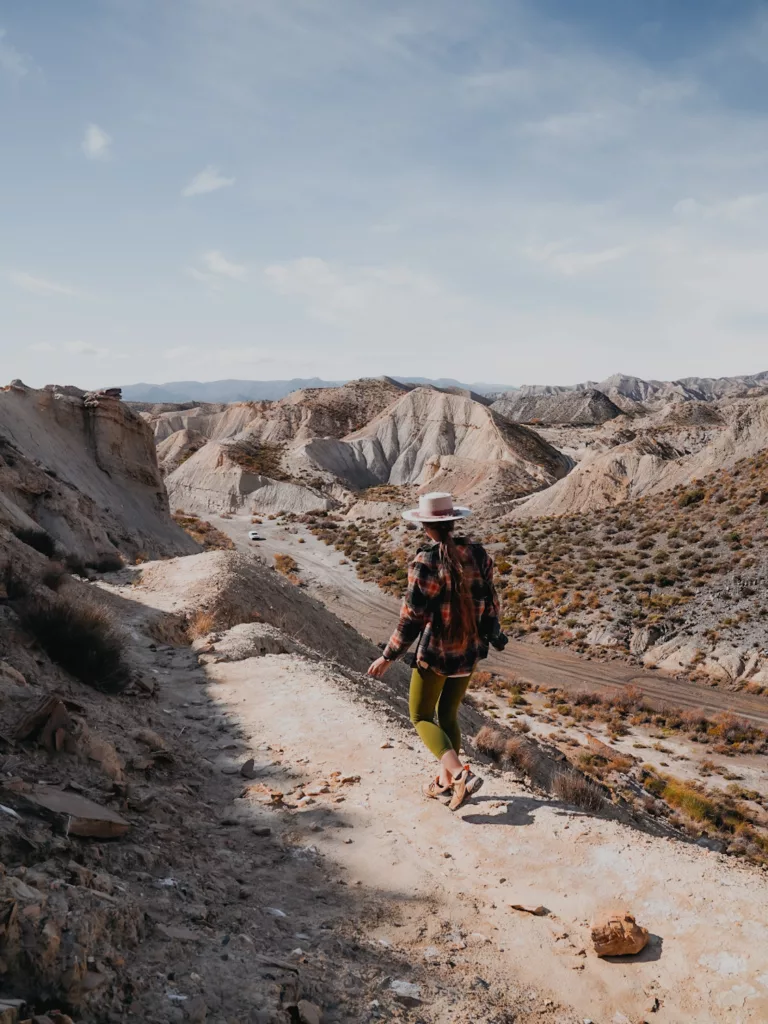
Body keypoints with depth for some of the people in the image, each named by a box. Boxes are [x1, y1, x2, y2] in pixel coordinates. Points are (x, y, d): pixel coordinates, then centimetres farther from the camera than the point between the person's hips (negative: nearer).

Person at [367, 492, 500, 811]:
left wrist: (388, 657, -7)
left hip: (435, 652, -6)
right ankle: (444, 784, 30)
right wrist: (489, 633, 23)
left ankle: (461, 774, -7)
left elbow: (412, 618, -17)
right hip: (469, 651, 6)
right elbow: (489, 603, 3)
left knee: (421, 717, 12)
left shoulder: (425, 563, -20)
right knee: (448, 715, 22)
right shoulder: (477, 554, -5)